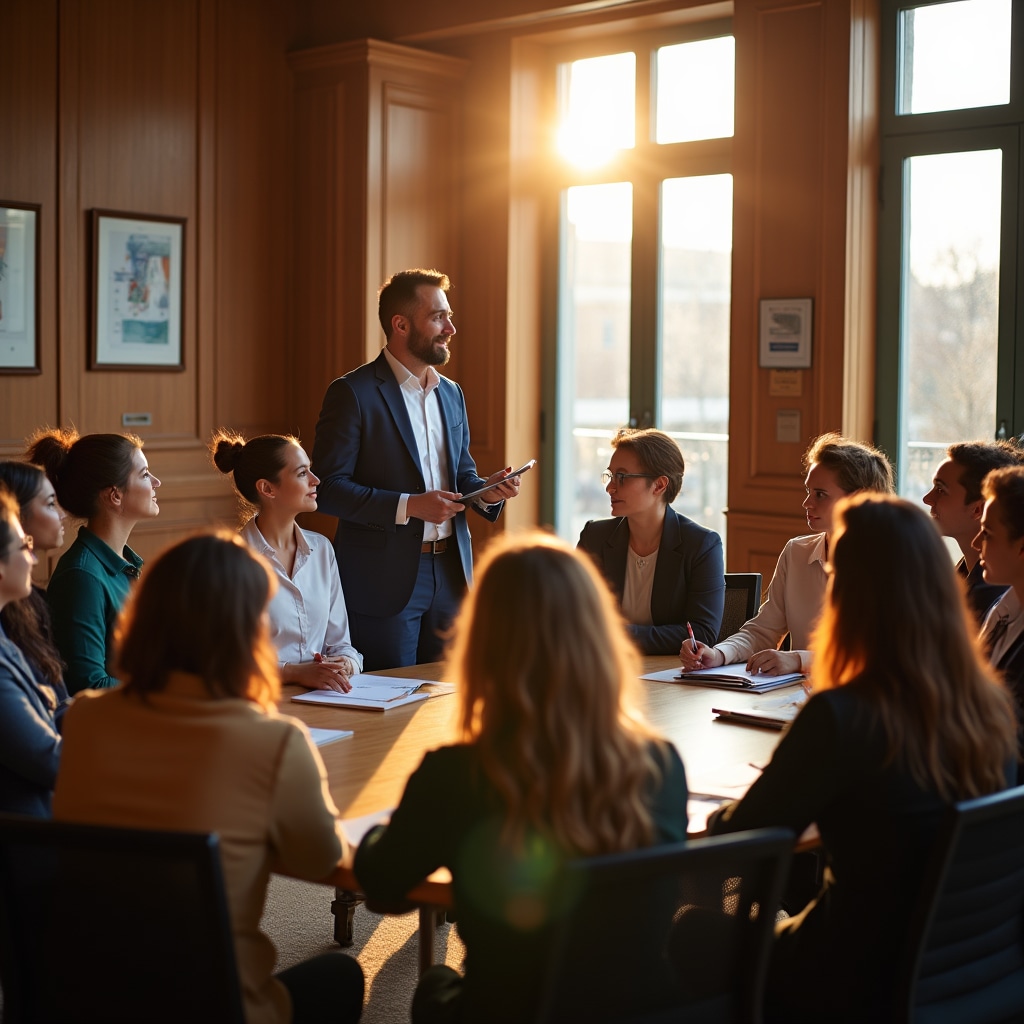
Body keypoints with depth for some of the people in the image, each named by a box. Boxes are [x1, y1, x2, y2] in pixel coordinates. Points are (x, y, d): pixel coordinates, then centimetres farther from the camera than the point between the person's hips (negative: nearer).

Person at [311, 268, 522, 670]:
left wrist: (486, 491, -2)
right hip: (386, 580, -6)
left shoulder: (450, 393, 13)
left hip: (450, 574, 6)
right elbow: (328, 487, -13)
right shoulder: (353, 393, -9)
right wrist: (408, 505, -21)